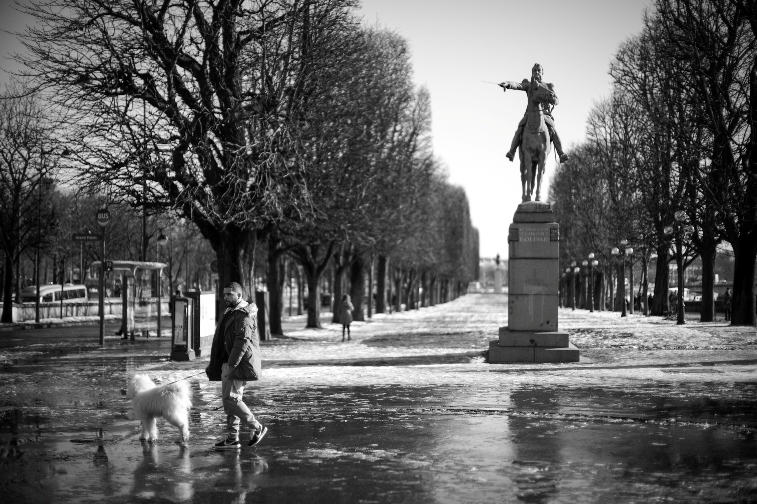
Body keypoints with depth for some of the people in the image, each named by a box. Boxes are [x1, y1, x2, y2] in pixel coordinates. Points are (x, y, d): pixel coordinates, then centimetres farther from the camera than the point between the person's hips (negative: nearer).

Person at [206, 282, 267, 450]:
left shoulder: (244, 315, -14)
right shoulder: (230, 313, 19)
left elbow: (242, 342, -22)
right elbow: (223, 341, 23)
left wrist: (231, 365, -25)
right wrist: (214, 365, 21)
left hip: (240, 363, -10)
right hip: (229, 363, 10)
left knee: (230, 398, -13)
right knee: (229, 399, 8)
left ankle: (257, 428, -3)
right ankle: (232, 438, 12)